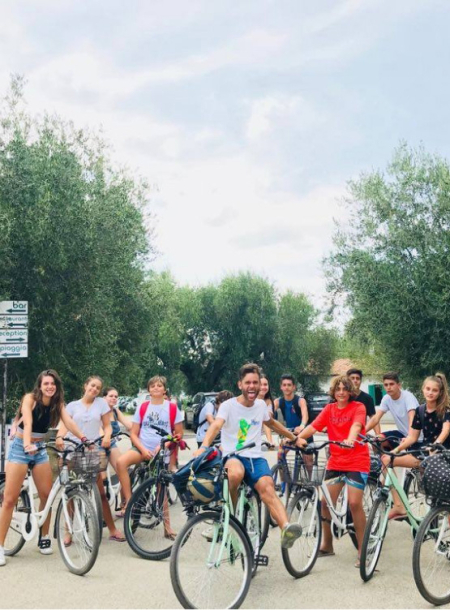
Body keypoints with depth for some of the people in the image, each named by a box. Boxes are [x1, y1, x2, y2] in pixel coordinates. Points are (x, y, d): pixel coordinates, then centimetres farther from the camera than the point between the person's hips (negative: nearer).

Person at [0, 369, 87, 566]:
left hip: (40, 449, 5)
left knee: (46, 495, 0)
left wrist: (83, 438, -34)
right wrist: (27, 445, -46)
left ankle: (44, 537, 18)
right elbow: (28, 422, -29)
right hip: (20, 448, -4)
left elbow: (68, 421, -16)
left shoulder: (57, 403, -1)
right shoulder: (30, 398, -14)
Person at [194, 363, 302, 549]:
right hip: (232, 456, -3)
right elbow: (216, 426, -22)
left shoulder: (261, 405, 12)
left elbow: (272, 424, 33)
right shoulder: (228, 405, -4)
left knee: (267, 488, -29)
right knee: (236, 474, -39)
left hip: (256, 457, 3)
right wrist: (204, 446, -41)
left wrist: (294, 438, 39)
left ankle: (286, 528, -51)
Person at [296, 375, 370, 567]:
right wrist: (300, 437, -25)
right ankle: (327, 545, 20)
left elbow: (356, 425, -24)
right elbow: (314, 425, -6)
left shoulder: (358, 407, -4)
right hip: (335, 461, 4)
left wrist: (350, 439, -46)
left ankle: (362, 551, 1)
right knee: (326, 501, 1)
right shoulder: (329, 409, 8)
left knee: (354, 503, -12)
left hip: (357, 461, -4)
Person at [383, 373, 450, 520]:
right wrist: (396, 449, -9)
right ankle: (399, 506, -13)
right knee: (387, 459, -9)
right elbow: (412, 437, 6)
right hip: (425, 452, 5)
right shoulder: (420, 410, 6)